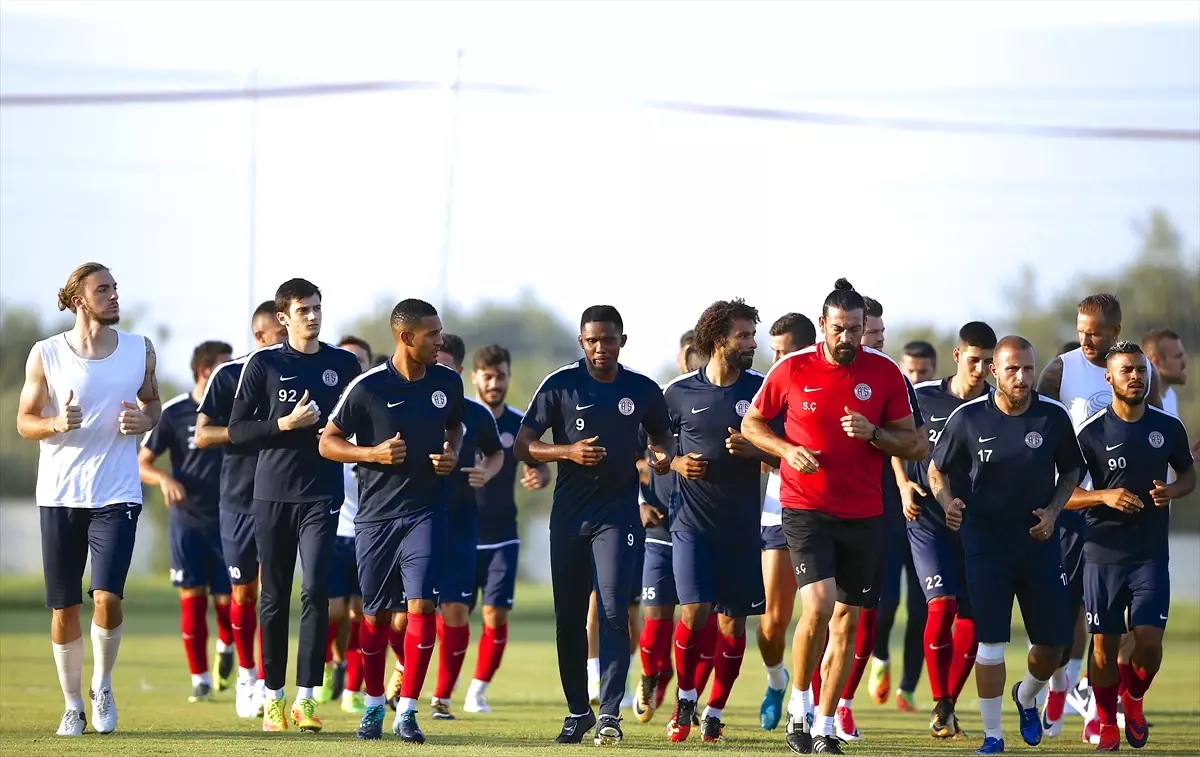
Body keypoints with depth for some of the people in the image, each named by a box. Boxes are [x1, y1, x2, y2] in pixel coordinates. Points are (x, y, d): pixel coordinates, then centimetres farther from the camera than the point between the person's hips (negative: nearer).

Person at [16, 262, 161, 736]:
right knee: (64, 608, 4)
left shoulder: (140, 351, 4)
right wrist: (55, 424, -18)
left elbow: (153, 403, 18)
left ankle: (102, 686, 11)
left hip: (117, 495, 0)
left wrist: (145, 421, -5)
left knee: (107, 597, -15)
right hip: (59, 495, 0)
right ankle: (73, 706, 18)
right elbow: (24, 421, 4)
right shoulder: (46, 355, -2)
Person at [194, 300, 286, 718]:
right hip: (238, 500, -1)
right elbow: (202, 436, -6)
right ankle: (246, 673, 27)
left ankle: (263, 685, -5)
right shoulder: (228, 375, -3)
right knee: (243, 594, 7)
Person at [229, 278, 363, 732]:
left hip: (322, 495, 0)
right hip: (272, 494, 0)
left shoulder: (344, 365, 7)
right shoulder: (263, 364, 2)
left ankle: (306, 698, -9)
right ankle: (273, 697, 13)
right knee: (275, 597, 5)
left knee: (315, 591, -12)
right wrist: (286, 424, -13)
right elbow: (237, 430, -1)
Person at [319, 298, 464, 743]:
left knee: (421, 605, -12)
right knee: (375, 614, 7)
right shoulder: (368, 387, -9)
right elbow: (328, 442, -2)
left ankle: (407, 711, -6)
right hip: (376, 516, -1)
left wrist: (452, 453, 2)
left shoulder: (447, 383, 2)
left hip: (425, 512, 1)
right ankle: (374, 704, 27)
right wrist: (372, 453, -17)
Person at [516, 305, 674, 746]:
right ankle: (577, 711, 19)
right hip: (569, 513, 1)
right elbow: (523, 446, -1)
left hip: (618, 511, -1)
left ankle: (609, 713, -16)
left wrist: (662, 457, -1)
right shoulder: (560, 385, 0)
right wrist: (569, 452, -17)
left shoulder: (643, 391, 5)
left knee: (613, 609, -14)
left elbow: (661, 434, 22)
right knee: (569, 617, 6)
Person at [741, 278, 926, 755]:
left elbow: (915, 446, 4)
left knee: (846, 621, 5)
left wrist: (873, 434, -14)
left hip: (863, 515, 3)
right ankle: (798, 703, 1)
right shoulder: (791, 371, -3)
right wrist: (786, 449, -9)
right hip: (805, 509, -2)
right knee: (818, 604, -20)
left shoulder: (885, 374, 0)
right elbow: (751, 423, 10)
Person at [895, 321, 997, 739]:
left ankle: (948, 707, 17)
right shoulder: (922, 397, -2)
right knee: (941, 605, -17)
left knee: (971, 619, 3)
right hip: (928, 520, -2)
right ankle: (940, 706, -7)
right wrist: (903, 484, -1)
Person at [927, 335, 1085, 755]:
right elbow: (937, 469, 6)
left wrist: (1053, 511, -3)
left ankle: (1027, 697, 36)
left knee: (1053, 641, 3)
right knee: (990, 641, -8)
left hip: (1038, 537, 2)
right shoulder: (968, 418, -7)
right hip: (985, 538, -2)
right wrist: (948, 502, -14)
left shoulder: (1054, 417, -4)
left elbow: (1072, 471, 12)